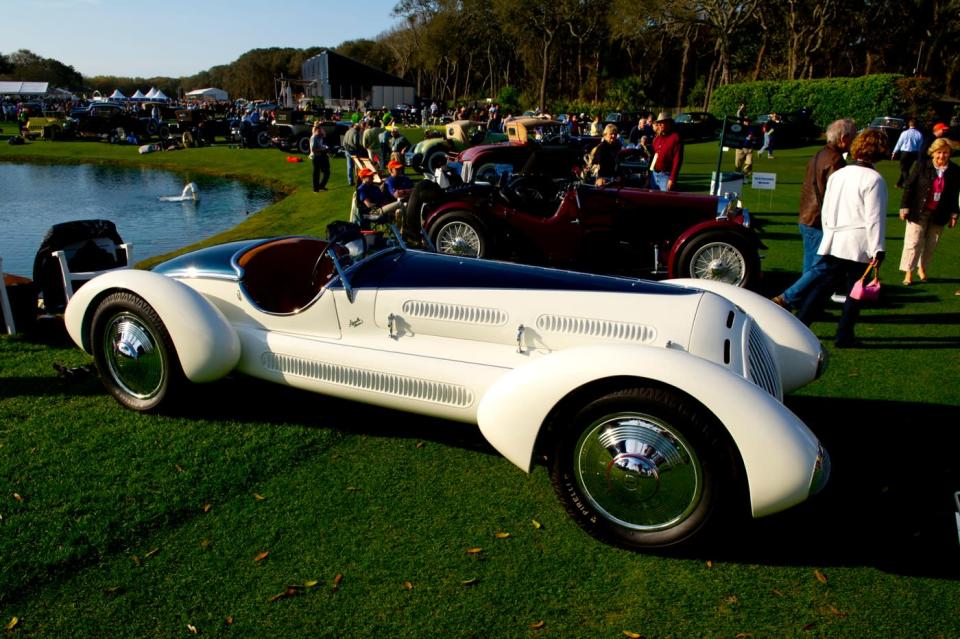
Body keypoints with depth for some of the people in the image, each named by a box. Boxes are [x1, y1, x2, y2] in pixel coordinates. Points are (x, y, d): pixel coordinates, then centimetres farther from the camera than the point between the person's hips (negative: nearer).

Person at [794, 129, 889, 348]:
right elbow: (874, 218, -12)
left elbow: (825, 211, 16)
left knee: (822, 285, 10)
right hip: (859, 245, -6)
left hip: (833, 242, 6)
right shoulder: (874, 179, -10)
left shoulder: (837, 174, 10)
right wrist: (877, 250, -10)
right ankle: (844, 337, 10)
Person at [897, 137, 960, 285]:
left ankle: (922, 268, 28)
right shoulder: (922, 165, -7)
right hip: (919, 212, -2)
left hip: (938, 216, 3)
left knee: (931, 244, 11)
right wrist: (904, 207, -7)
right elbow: (909, 186, -4)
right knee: (914, 242, 0)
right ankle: (908, 273, 9)